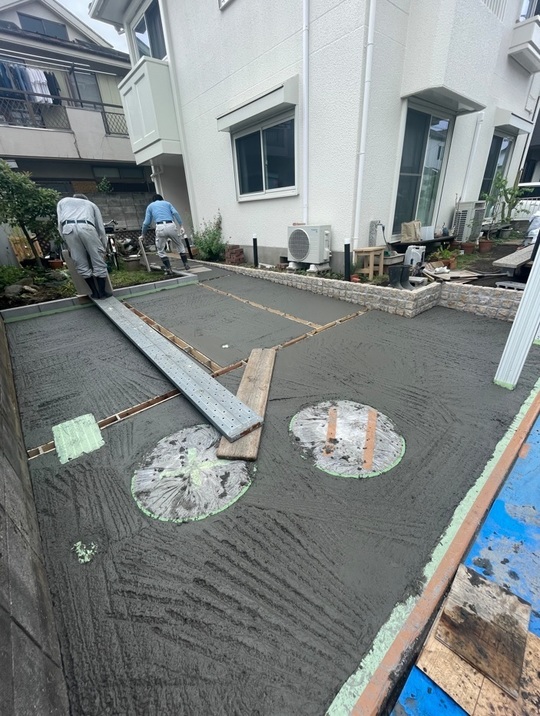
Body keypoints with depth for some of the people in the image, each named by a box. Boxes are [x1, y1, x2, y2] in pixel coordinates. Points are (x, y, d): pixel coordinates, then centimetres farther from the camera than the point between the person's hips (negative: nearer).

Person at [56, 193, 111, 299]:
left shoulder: (62, 201, 36)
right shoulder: (90, 204, 35)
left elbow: (60, 224, 22)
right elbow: (100, 227, 28)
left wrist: (67, 242, 26)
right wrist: (104, 247, 34)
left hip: (68, 228, 1)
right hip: (85, 227, -1)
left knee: (81, 264, 8)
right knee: (98, 262, 5)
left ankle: (95, 292, 10)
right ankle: (102, 292, 6)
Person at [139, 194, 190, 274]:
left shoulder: (150, 206, 24)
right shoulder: (167, 203, 25)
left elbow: (147, 222, 19)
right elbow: (175, 213, 4)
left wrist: (143, 234, 28)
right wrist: (181, 225, -1)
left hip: (160, 227, -1)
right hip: (171, 225, 1)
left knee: (161, 250, 12)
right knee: (180, 246, 20)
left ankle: (169, 269, 3)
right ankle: (186, 264, 16)